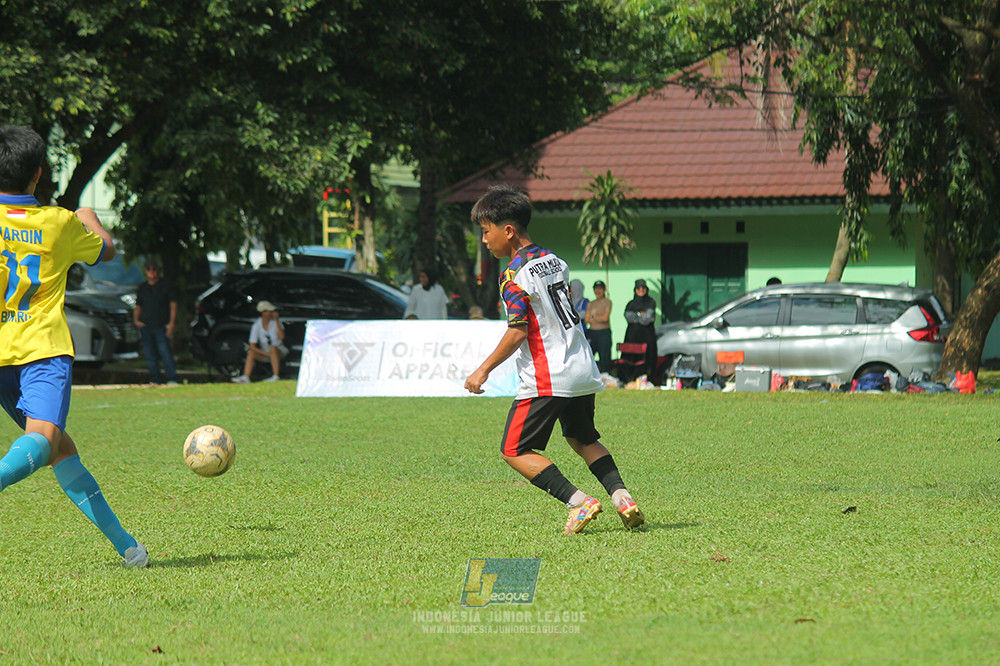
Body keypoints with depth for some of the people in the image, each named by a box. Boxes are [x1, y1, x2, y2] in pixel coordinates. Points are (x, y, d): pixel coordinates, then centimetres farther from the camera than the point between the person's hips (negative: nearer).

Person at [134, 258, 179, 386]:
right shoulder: (143, 287, 16)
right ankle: (156, 381, 10)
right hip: (145, 326, 5)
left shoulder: (166, 285, 5)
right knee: (150, 356, 4)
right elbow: (138, 306, 22)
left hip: (161, 326, -5)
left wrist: (171, 323, -9)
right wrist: (136, 319, 3)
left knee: (165, 353, -13)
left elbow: (173, 304, 1)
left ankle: (172, 380, -12)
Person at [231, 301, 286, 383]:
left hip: (279, 351, -2)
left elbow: (282, 336, -20)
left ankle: (275, 376, -38)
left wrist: (276, 320, -23)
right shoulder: (256, 325, -7)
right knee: (251, 352, -24)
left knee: (273, 348, -35)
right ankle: (245, 377, -36)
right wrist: (267, 354, -19)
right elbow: (252, 346, -8)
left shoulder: (276, 321, -6)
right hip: (264, 352, 2)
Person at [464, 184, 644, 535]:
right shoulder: (554, 262, 11)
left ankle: (578, 501, -12)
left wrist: (483, 370, -11)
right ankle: (621, 495, 8)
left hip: (546, 380, -9)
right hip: (583, 371, 9)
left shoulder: (514, 275, -13)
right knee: (583, 439, 26)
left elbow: (518, 332, -17)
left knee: (514, 450, 0)